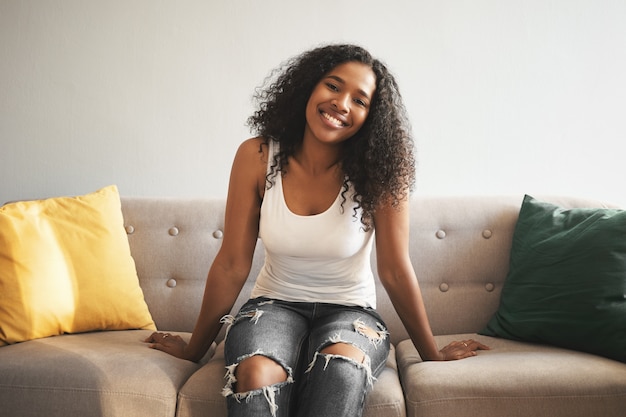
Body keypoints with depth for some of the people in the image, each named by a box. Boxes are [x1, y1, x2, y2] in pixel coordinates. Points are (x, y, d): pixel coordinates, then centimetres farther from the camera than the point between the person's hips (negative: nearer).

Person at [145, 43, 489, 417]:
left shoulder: (378, 171, -14)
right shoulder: (258, 157, -11)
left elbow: (396, 271, -7)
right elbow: (232, 265, -4)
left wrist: (433, 355, 1)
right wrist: (194, 349, 3)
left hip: (350, 310, 0)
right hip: (275, 305, 1)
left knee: (342, 368, -34)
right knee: (256, 376, -32)